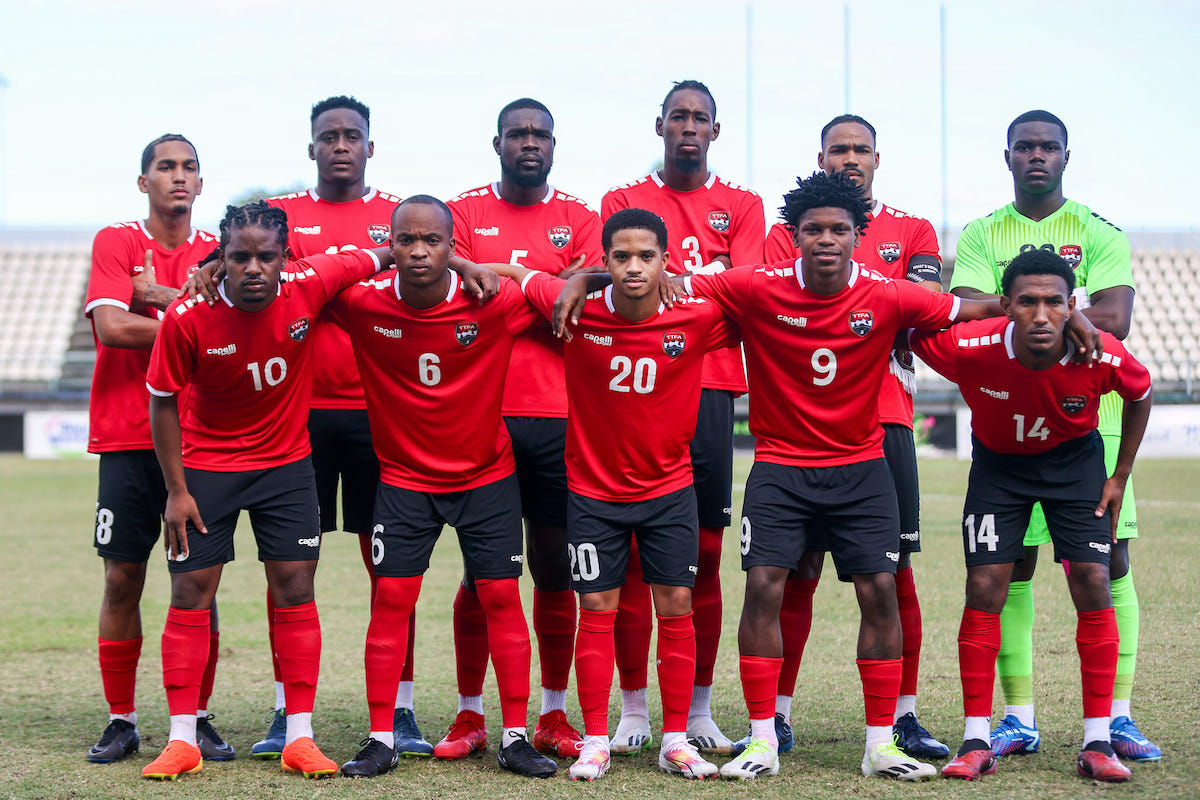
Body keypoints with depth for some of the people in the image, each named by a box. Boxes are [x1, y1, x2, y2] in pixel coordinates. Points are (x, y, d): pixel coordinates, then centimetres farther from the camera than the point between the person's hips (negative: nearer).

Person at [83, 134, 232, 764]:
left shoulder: (218, 254, 9)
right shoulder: (115, 243, 3)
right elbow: (112, 326, -12)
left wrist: (159, 296, -11)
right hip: (127, 439, -1)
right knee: (123, 580, 0)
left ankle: (197, 718, 11)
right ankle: (121, 720, 11)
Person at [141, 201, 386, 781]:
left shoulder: (310, 287, -18)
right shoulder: (186, 318, -21)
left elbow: (379, 257, -1)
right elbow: (163, 403, -8)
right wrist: (176, 490, -8)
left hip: (286, 461, 1)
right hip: (206, 465, -1)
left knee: (295, 588, -1)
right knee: (191, 591, -1)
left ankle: (300, 737, 5)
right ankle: (182, 740, 7)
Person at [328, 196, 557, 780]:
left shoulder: (494, 300, -17)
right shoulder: (363, 303, -15)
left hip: (487, 475, 0)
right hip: (403, 476, 0)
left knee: (501, 596, 1)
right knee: (391, 597, -3)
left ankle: (515, 737, 10)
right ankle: (380, 739, 6)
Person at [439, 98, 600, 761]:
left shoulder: (580, 220, 11)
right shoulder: (465, 213, 10)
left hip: (557, 417, 1)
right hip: (481, 414, -1)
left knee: (555, 568, 4)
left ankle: (554, 715, 14)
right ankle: (470, 714, 11)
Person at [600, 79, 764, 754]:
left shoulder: (742, 206, 15)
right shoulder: (624, 200, 14)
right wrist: (704, 276, -12)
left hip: (710, 389, 1)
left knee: (705, 553, 2)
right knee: (634, 553, -2)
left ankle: (699, 710, 10)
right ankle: (634, 710, 5)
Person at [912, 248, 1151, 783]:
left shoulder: (1103, 357, -29)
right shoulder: (969, 349, -32)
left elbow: (1140, 395, -4)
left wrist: (1120, 477, -2)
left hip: (1075, 463, 0)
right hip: (998, 463, 0)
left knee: (1093, 588, -8)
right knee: (984, 591, -8)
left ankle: (1096, 744, 0)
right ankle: (977, 742, 2)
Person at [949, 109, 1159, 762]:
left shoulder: (1101, 234, 6)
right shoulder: (981, 236, 8)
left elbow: (1113, 320, -9)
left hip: (1092, 420, 0)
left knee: (1110, 562, -2)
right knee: (1010, 568, 0)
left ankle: (1117, 716, 4)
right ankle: (1018, 717, 9)